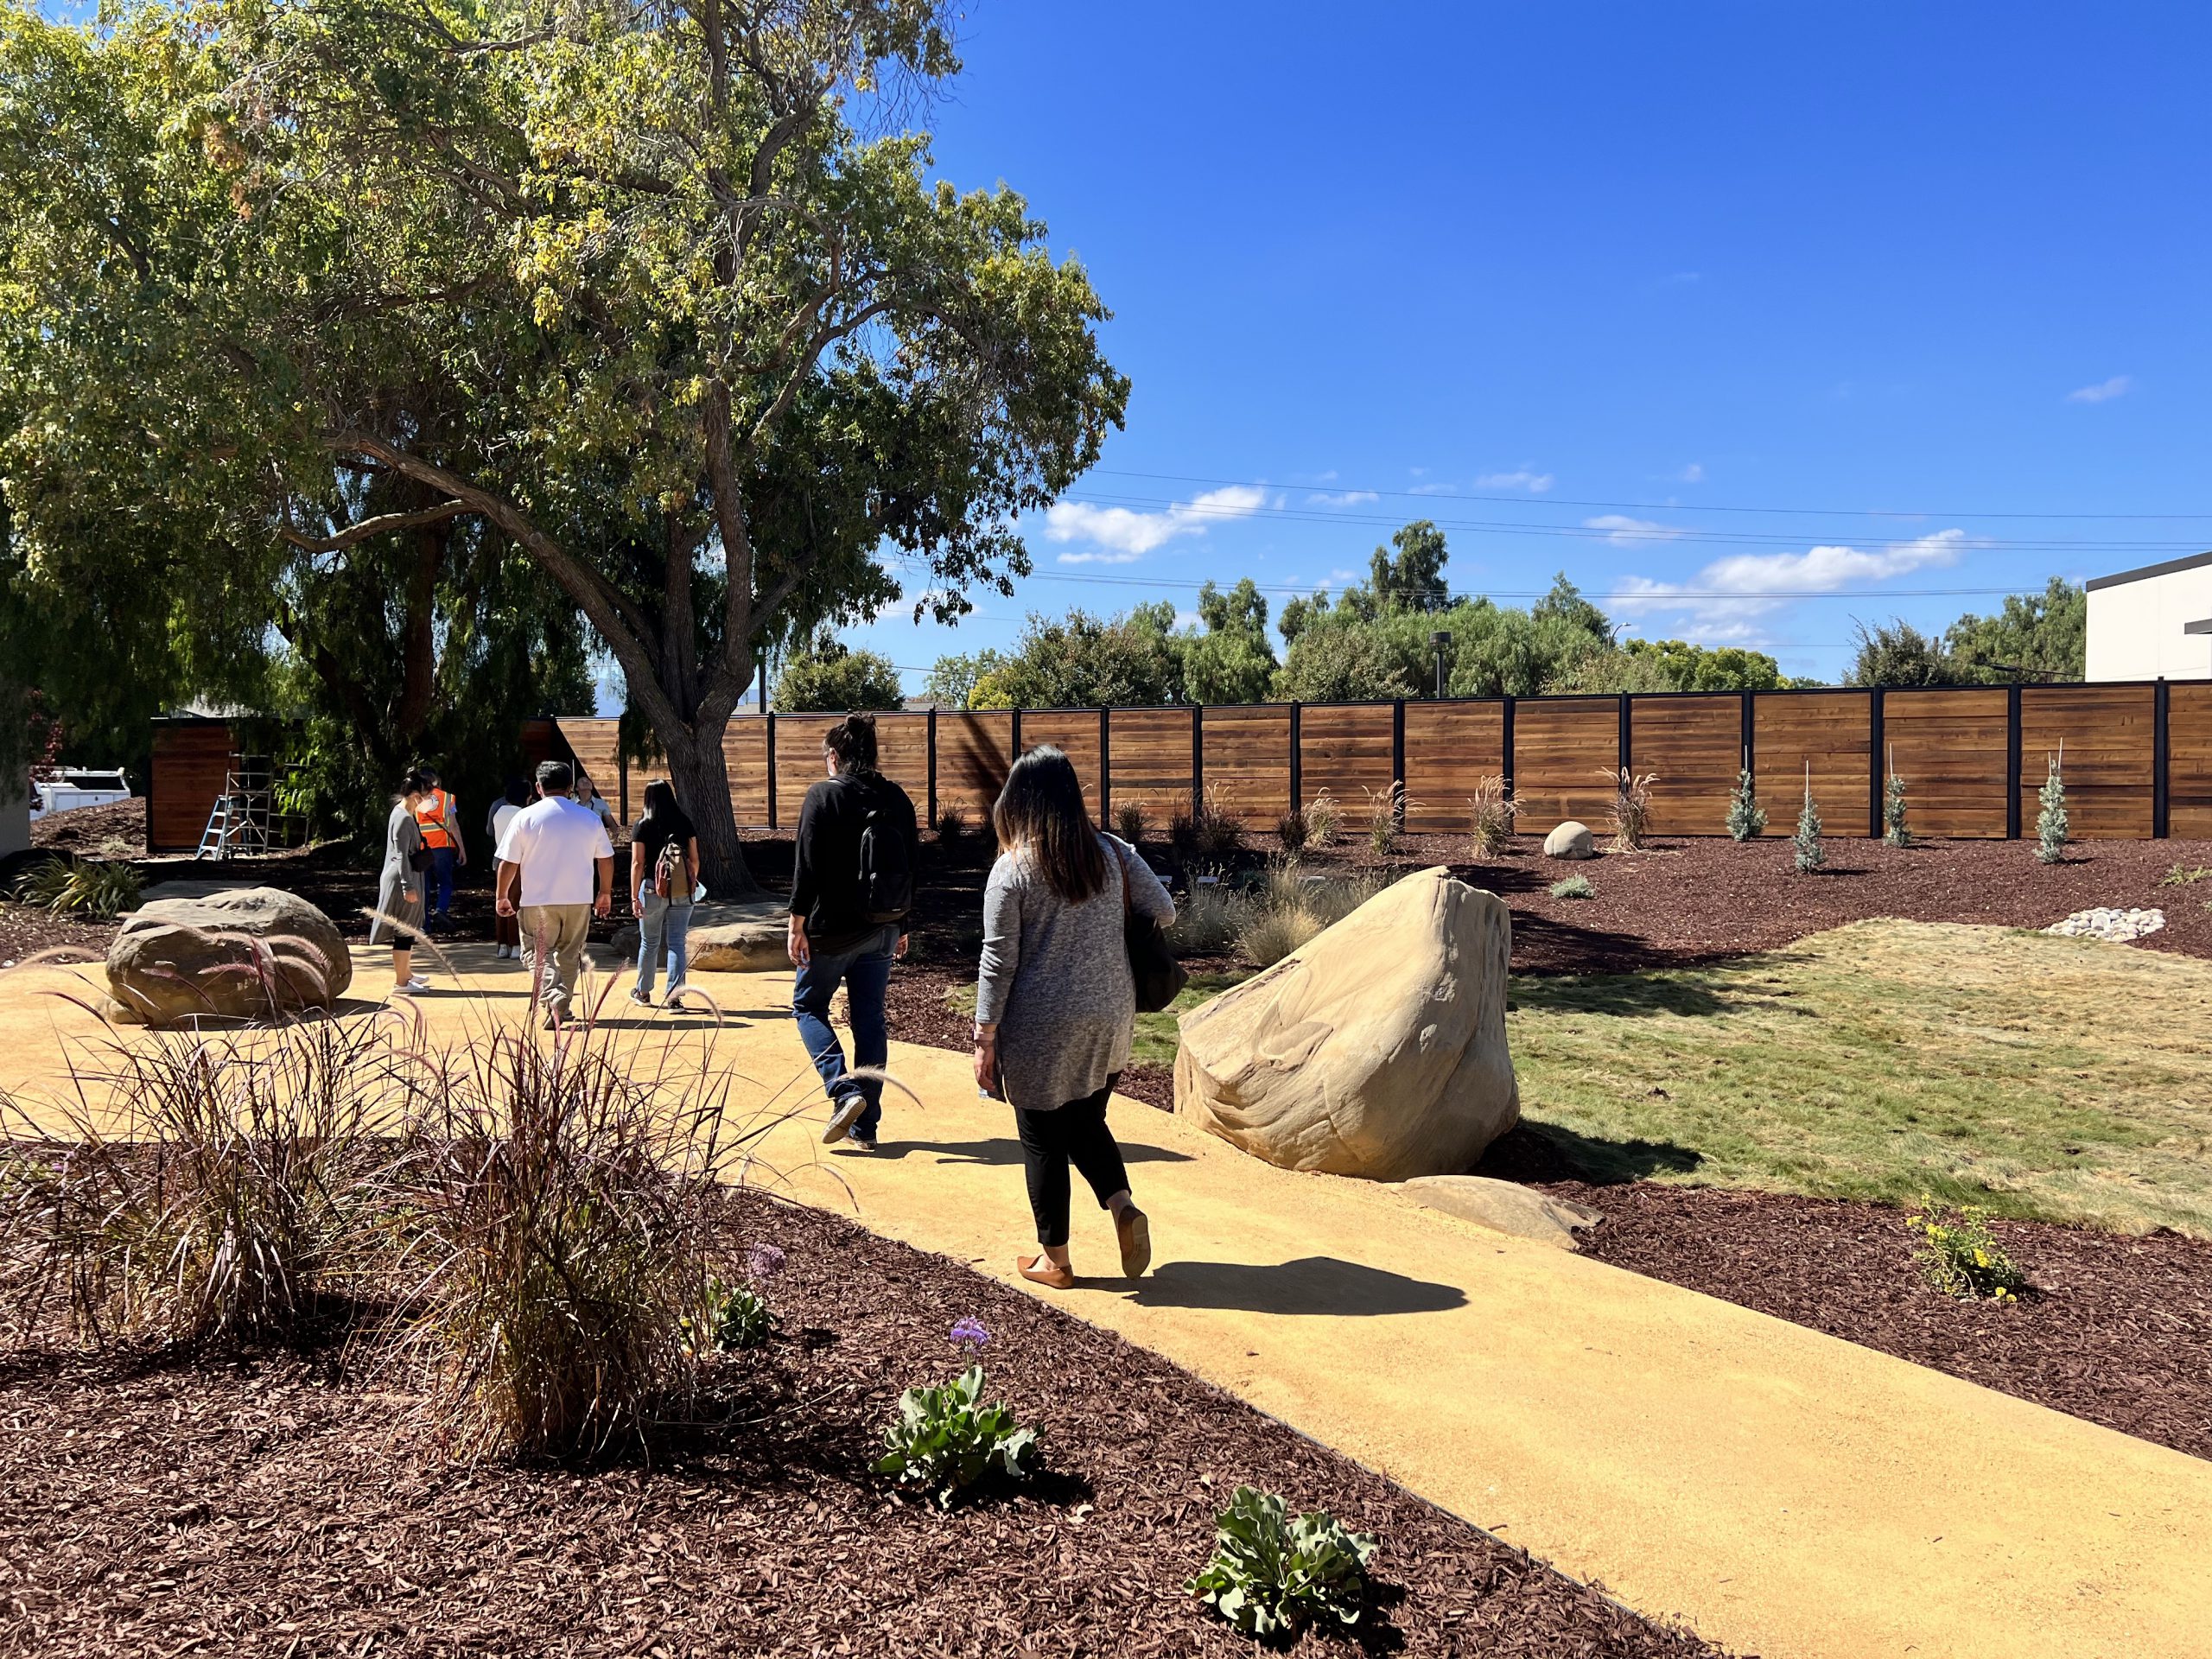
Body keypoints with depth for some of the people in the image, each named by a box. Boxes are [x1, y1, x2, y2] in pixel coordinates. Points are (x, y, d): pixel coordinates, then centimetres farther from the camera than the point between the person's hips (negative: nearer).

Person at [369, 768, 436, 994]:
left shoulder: (405, 813, 12)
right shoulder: (404, 819, -19)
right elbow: (401, 855, -22)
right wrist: (408, 887, -22)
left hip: (408, 878, 10)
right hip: (403, 881, -10)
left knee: (408, 930, 19)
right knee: (405, 930, -4)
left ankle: (406, 972, 31)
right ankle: (401, 981, 2)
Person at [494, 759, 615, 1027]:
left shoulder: (525, 817, -6)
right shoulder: (590, 818, 2)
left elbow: (509, 863, -5)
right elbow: (606, 859, 9)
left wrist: (502, 896, 9)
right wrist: (605, 893, 22)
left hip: (538, 900, -2)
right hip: (579, 899, 3)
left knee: (537, 952, 7)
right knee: (569, 954, 16)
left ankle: (554, 998, -15)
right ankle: (561, 1008, 19)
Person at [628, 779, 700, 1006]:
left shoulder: (643, 826, -5)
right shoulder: (684, 823, 2)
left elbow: (637, 863, -8)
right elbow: (694, 860, 4)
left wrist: (634, 897, -6)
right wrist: (692, 884, 19)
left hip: (653, 889, -1)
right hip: (683, 891, 1)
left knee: (649, 942, 14)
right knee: (676, 942, 4)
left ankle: (643, 992, 29)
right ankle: (674, 995, -2)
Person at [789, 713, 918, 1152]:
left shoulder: (823, 795, -10)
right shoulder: (896, 798, 6)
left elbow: (807, 866, -15)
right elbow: (912, 863, 10)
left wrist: (797, 925, -8)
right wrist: (900, 925, 18)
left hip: (832, 928, -5)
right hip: (882, 929, 5)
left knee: (809, 1005, 13)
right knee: (870, 1019, 10)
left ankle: (844, 1091, -6)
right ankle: (866, 1124, 13)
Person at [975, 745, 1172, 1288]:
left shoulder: (1011, 871, -13)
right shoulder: (1112, 852, -2)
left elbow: (998, 962, -11)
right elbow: (1164, 911, 5)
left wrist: (984, 1038, -3)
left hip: (1040, 1029, -4)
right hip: (1109, 1020, 4)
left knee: (1044, 1141, 10)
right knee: (1087, 1121, 23)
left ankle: (1054, 1261, 21)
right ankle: (1124, 1206, 1)